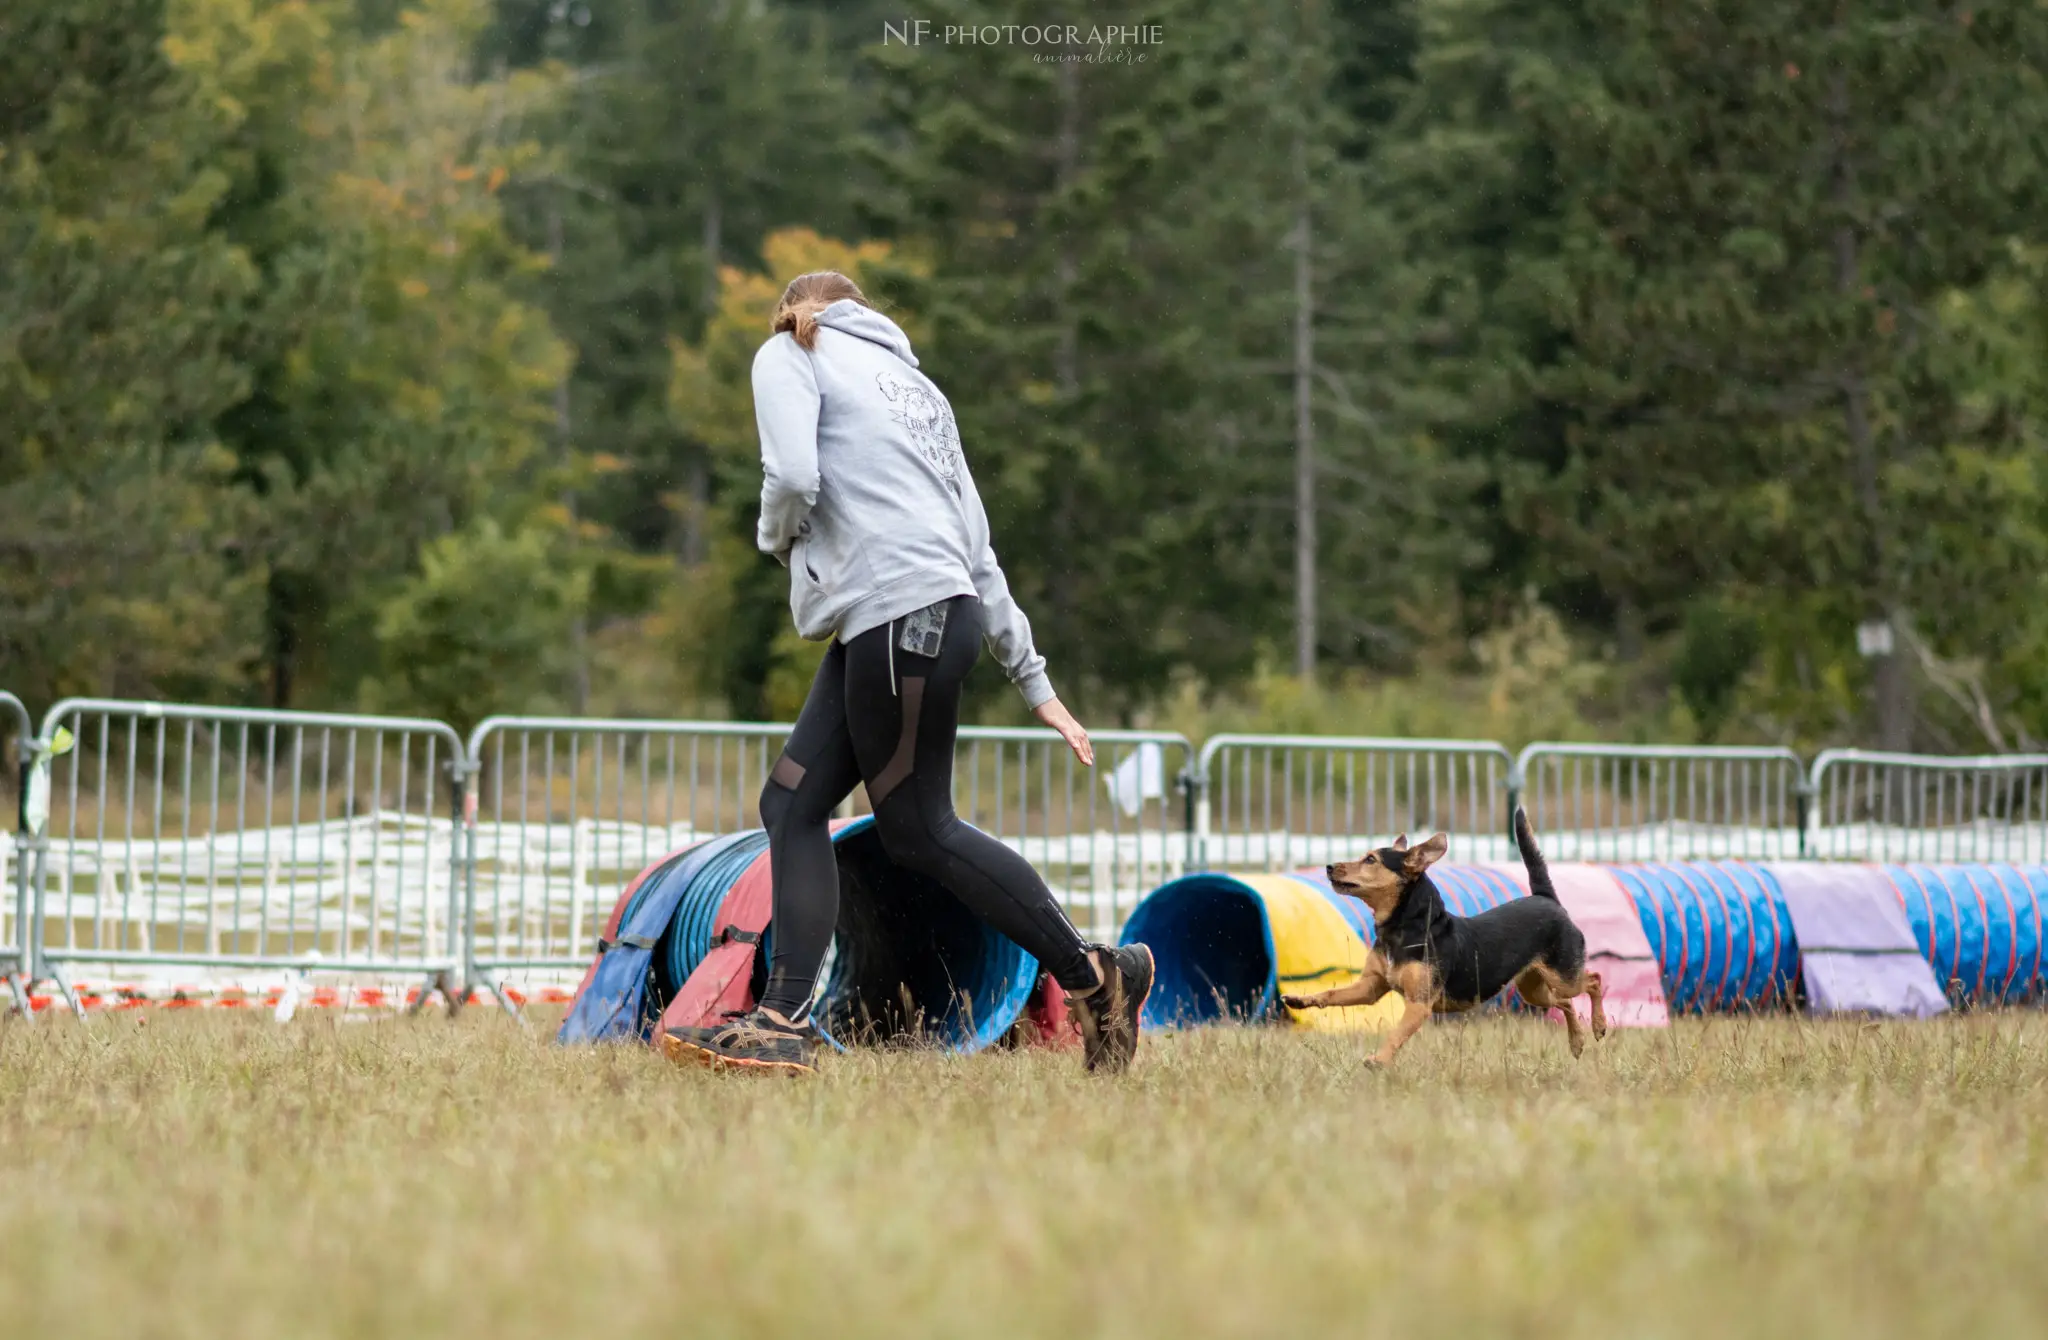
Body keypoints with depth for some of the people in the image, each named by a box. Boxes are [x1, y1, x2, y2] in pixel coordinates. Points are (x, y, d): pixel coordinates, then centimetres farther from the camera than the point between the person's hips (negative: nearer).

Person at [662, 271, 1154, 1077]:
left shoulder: (790, 354, 6)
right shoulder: (912, 384, 28)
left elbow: (792, 476, -14)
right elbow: (976, 548, 26)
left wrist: (776, 539, 10)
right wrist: (1034, 680, 25)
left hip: (902, 615, -9)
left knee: (919, 832, -1)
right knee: (791, 804, 5)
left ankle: (1093, 976, 6)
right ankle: (785, 1022, -4)